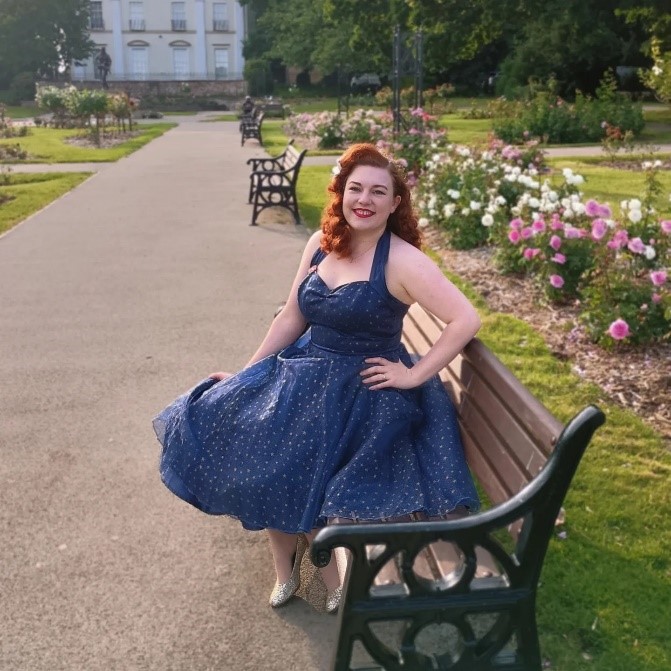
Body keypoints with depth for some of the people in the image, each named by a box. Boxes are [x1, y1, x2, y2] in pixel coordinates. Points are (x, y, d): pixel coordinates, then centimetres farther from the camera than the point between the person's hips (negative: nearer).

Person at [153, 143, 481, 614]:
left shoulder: (402, 261, -16)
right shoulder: (322, 244, 4)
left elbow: (466, 320, -24)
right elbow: (292, 318, 10)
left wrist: (415, 375, -19)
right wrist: (246, 374, 10)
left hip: (363, 389, -7)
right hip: (306, 369, 7)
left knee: (286, 468, -20)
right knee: (224, 424, -7)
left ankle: (331, 572, 10)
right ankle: (288, 567, 12)